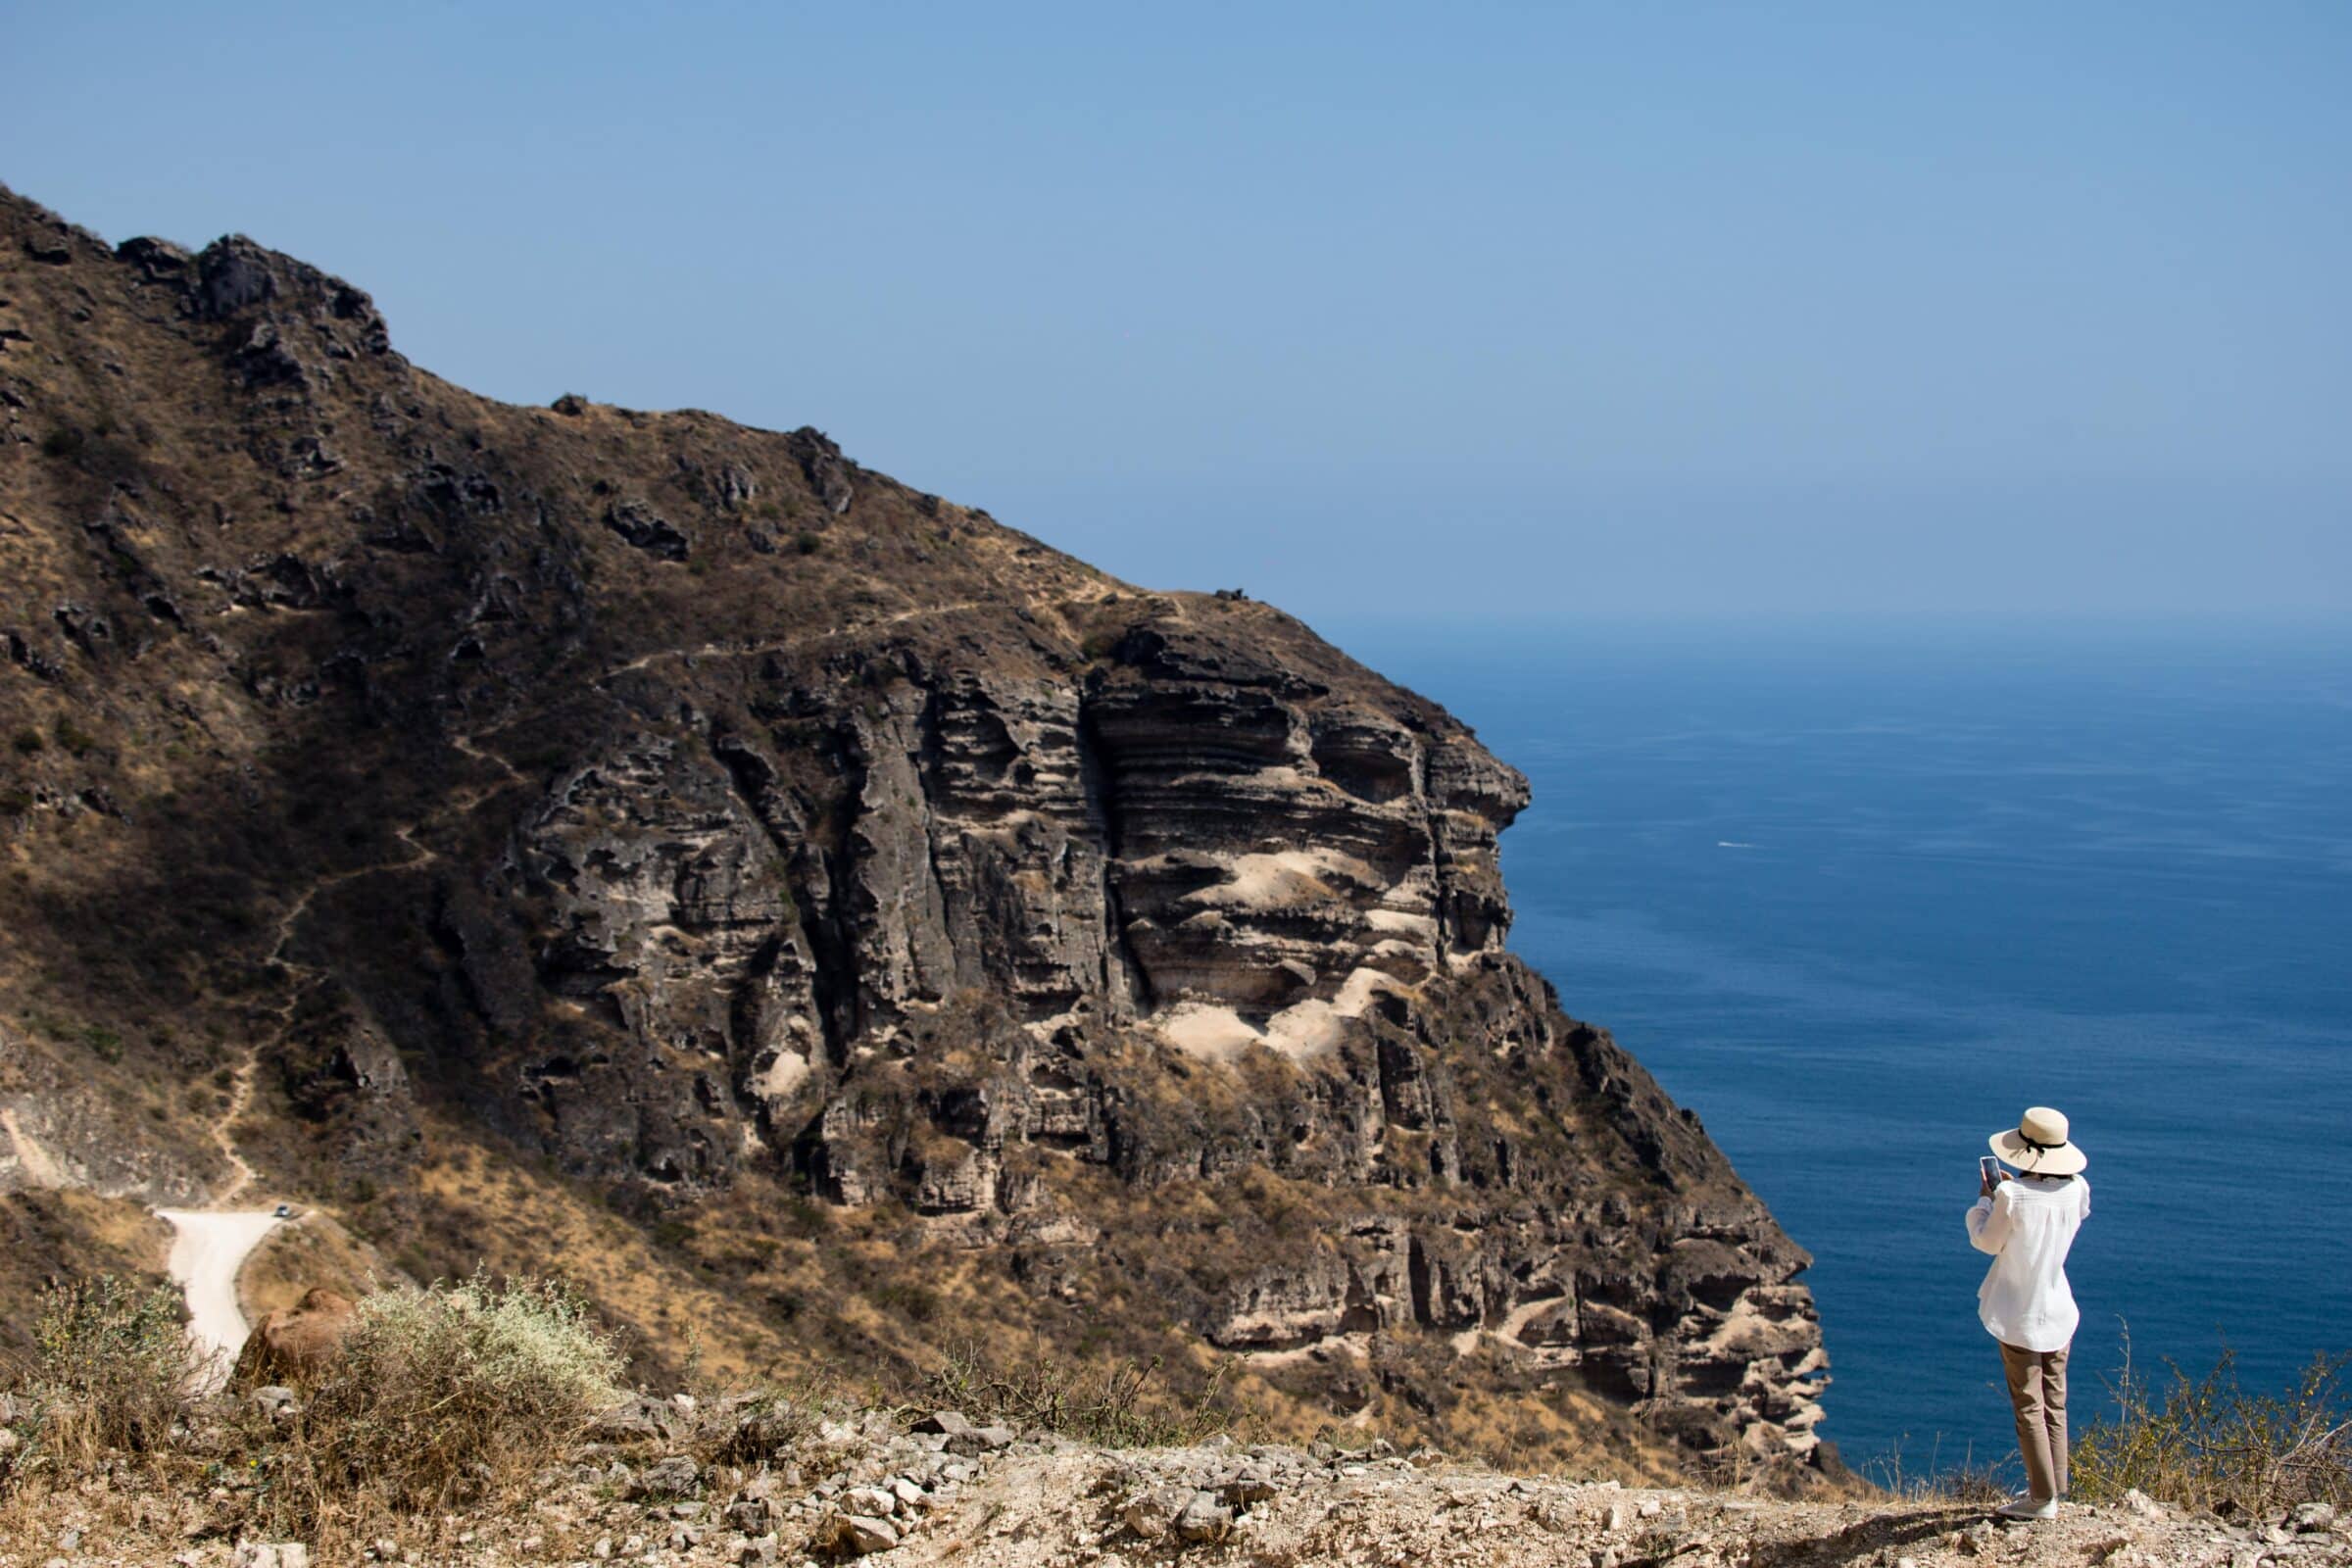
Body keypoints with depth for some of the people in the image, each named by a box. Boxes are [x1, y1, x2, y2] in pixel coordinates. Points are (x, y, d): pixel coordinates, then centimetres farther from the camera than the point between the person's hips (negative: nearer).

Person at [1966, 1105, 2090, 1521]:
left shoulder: (2012, 1196, -23)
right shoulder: (2077, 1189, -8)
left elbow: (1986, 1241, -9)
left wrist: (1986, 1198, 5)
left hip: (2020, 1316, -5)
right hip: (2060, 1313, 5)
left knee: (2029, 1407, 2)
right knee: (2054, 1402, 17)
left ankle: (2042, 1498, 6)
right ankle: (2053, 1485, 25)